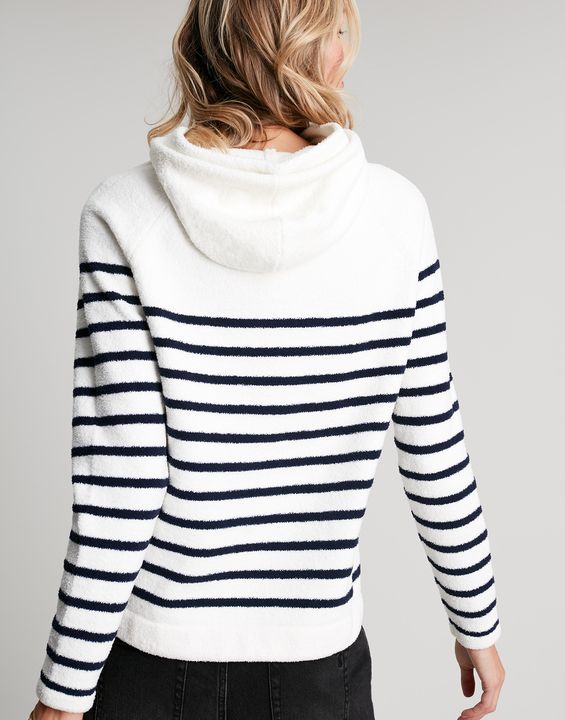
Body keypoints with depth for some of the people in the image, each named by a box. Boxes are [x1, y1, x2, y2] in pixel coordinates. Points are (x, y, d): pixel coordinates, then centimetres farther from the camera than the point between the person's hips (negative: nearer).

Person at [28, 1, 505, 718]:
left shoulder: (125, 213, -15)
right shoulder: (393, 210, -10)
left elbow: (118, 490, -16)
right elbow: (436, 454, -4)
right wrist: (478, 625, 10)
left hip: (155, 662, 0)